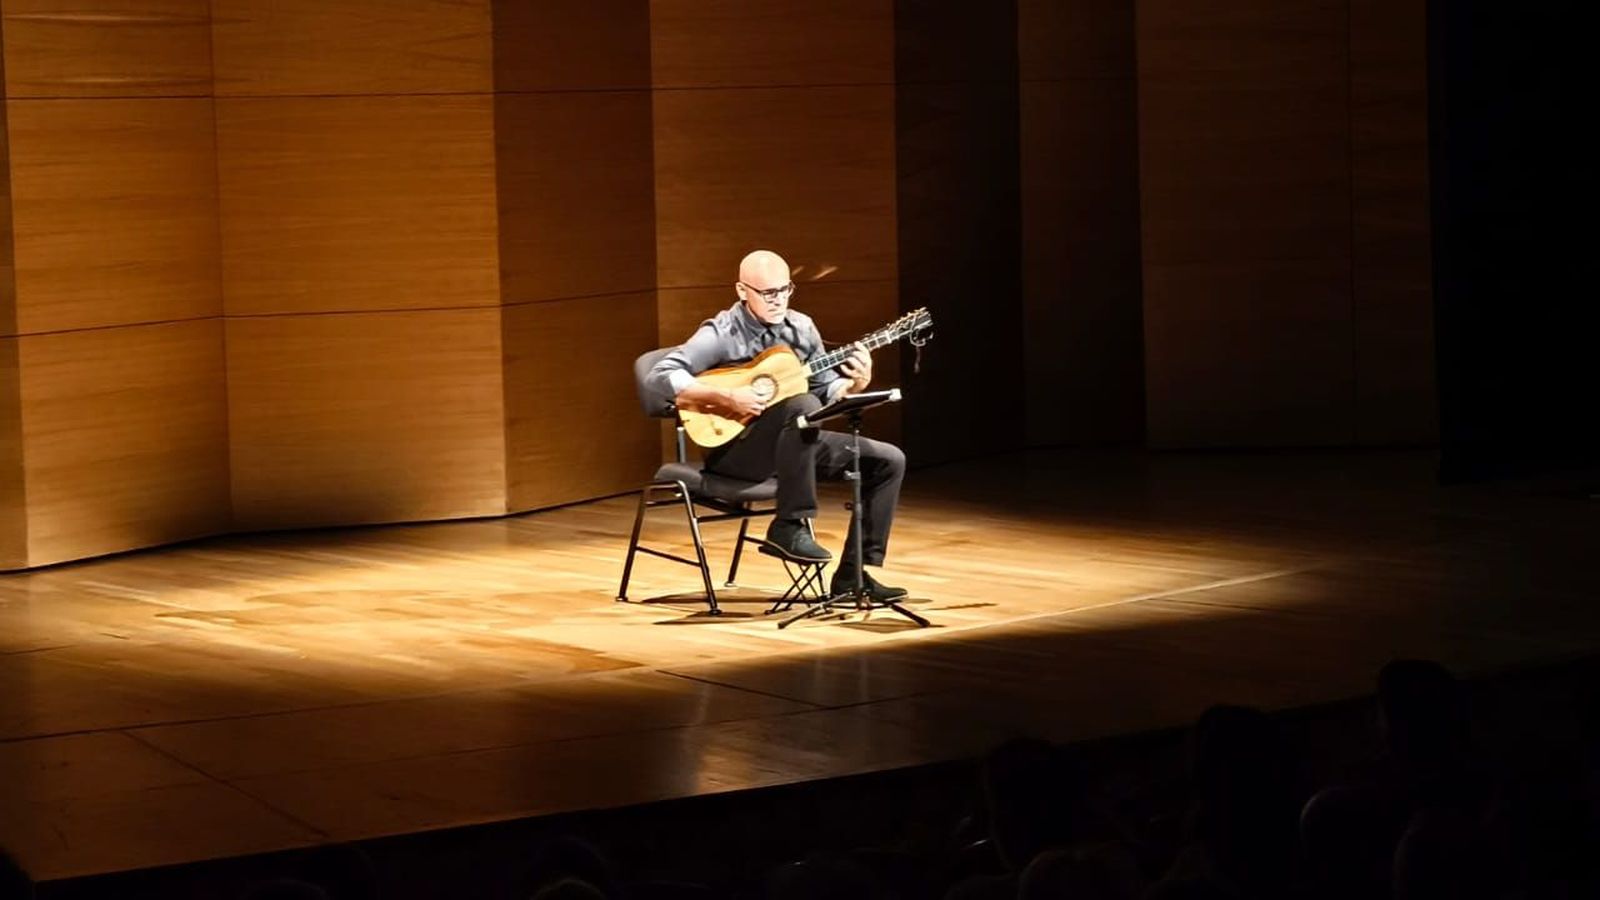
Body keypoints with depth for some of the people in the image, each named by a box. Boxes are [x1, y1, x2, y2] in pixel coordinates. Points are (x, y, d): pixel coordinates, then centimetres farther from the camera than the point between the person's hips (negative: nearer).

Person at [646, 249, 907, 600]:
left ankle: (854, 573, -2)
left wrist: (854, 384, -10)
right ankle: (789, 527, -27)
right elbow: (660, 377, -22)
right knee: (802, 407, -36)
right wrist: (725, 398, -28)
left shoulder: (801, 328, 7)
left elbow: (826, 390, 12)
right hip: (733, 447, -7)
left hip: (795, 442, 7)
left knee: (888, 460, -3)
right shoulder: (721, 334, -12)